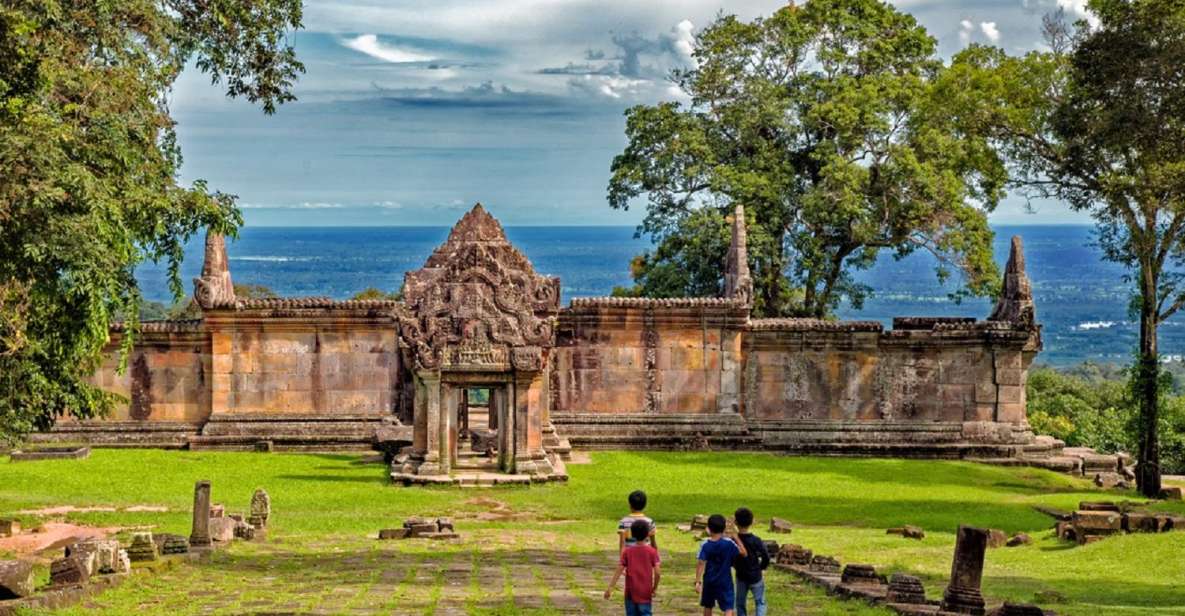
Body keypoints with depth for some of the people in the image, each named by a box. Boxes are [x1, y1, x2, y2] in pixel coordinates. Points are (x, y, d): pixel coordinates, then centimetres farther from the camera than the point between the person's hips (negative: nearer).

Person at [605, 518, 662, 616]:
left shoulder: (627, 551, -2)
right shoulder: (652, 551, -4)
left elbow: (619, 570, -6)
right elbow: (657, 572, -10)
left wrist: (610, 588, -4)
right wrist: (655, 588, 3)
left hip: (631, 592, 1)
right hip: (645, 593, -1)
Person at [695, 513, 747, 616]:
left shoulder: (705, 545, -9)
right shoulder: (728, 543, -13)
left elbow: (700, 564, -15)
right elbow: (744, 553, -9)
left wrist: (698, 581, -14)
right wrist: (735, 538, -3)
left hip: (709, 581, 2)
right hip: (725, 582, -2)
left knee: (707, 606, 22)